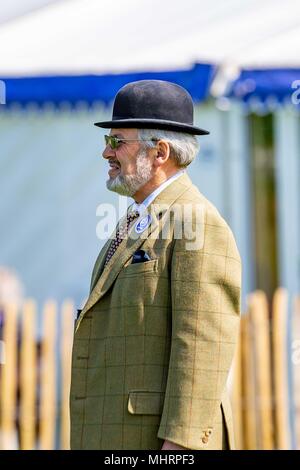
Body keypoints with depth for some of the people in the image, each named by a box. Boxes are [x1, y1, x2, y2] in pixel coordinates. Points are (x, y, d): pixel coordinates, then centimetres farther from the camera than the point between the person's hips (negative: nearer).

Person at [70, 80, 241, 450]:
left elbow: (202, 349, -19)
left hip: (162, 440, -9)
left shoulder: (199, 226, -11)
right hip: (115, 439, 10)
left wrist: (178, 445, -24)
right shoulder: (137, 225, 20)